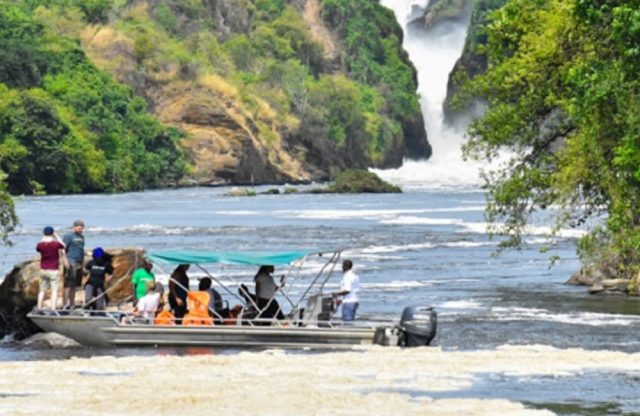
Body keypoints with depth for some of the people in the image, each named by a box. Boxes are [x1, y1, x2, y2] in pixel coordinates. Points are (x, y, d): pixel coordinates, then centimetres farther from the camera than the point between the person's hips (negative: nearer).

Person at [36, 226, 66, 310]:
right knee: (54, 291, -2)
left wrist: (43, 238, 19)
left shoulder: (40, 245, -5)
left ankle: (39, 309, 16)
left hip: (43, 270, 4)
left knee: (42, 291, 14)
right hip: (54, 271, -4)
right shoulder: (56, 244, -13)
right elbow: (63, 246, 11)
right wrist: (56, 236, 14)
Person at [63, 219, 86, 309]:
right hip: (71, 263, -8)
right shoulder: (68, 236, -4)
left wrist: (83, 262, 21)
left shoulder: (81, 237, 19)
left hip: (79, 263, 8)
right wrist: (65, 261, -20)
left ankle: (72, 304, 14)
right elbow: (62, 249, -11)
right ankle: (65, 304, -12)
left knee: (74, 285, 9)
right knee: (68, 284, -10)